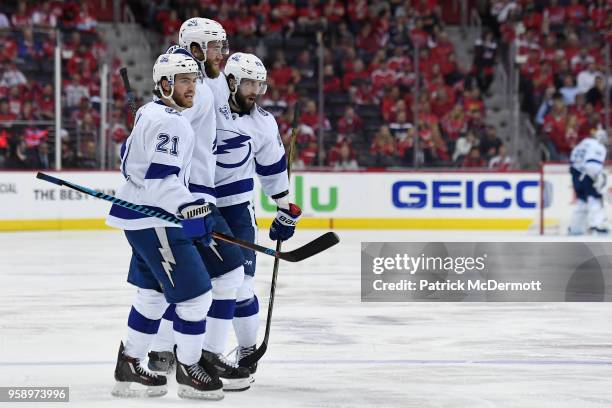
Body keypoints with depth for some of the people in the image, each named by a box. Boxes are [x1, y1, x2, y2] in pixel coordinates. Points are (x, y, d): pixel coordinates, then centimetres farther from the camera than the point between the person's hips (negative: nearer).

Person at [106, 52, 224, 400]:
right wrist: (192, 210, -30)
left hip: (143, 218, 11)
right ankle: (189, 368, 5)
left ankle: (129, 366, 26)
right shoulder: (171, 122, -18)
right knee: (195, 294, -7)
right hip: (155, 223, -11)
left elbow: (130, 160, 24)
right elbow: (161, 177, -26)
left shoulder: (150, 114, 13)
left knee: (154, 293, 20)